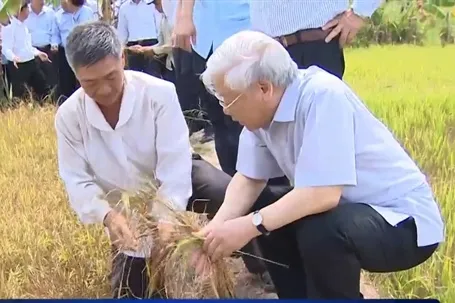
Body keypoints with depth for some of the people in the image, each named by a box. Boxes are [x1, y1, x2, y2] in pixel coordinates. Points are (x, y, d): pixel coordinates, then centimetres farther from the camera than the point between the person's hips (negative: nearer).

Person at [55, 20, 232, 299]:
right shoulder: (69, 116, -18)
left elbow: (175, 163, -31)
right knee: (130, 291, 2)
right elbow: (77, 181, -17)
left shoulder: (159, 92, -28)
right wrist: (108, 215, -38)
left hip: (176, 181, -2)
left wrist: (168, 217, -45)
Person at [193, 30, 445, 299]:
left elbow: (322, 193, -33)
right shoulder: (263, 108, -6)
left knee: (319, 231, -32)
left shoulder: (323, 96, -28)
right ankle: (301, 295, 18)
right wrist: (218, 227, -16)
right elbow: (250, 179, 0)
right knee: (257, 210, 3)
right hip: (345, 208, 8)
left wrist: (249, 227, -30)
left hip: (404, 220, -8)